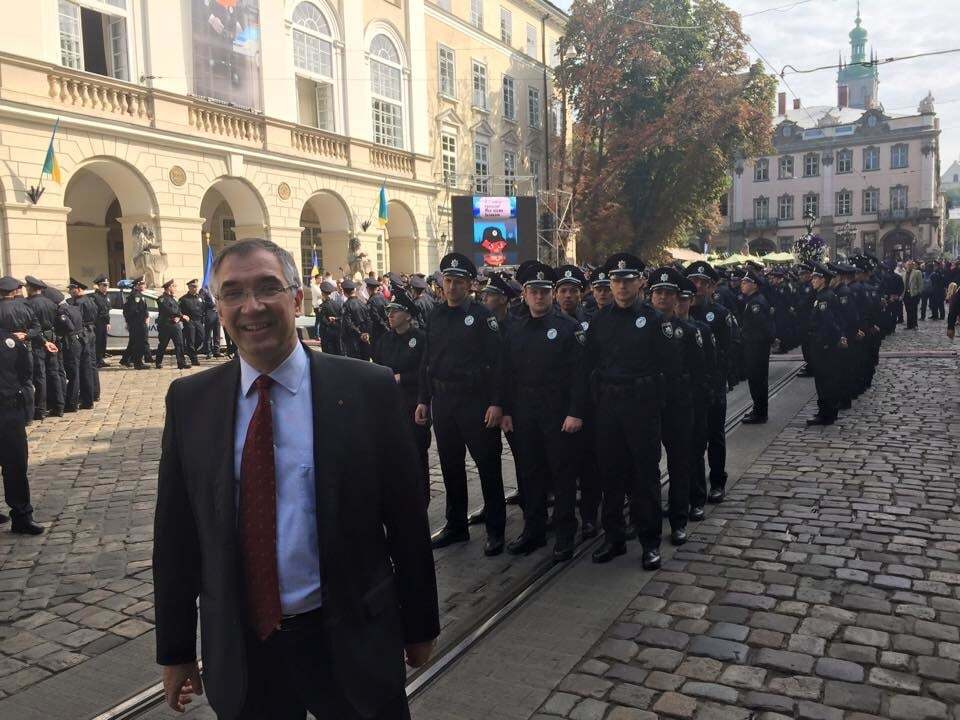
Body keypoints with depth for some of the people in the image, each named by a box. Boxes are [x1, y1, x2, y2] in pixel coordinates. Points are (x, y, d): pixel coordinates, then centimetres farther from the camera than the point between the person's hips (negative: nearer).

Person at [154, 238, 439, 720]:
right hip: (237, 650, 2)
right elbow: (175, 533, 3)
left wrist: (420, 625, 2)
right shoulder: (189, 401, -3)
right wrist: (175, 650, 7)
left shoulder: (367, 389, -11)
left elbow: (407, 519, -5)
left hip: (350, 642, -2)